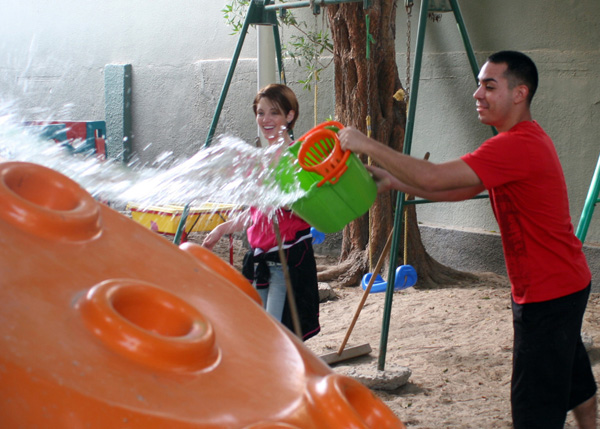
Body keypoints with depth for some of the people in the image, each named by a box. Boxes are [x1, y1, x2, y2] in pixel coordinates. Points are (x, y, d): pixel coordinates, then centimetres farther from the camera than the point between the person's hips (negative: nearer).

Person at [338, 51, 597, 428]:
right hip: (566, 284, 10)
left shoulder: (518, 145, -25)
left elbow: (433, 178, -31)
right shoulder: (522, 139, 11)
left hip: (550, 293, -10)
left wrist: (368, 146, -23)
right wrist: (394, 181, 1)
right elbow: (460, 191, 10)